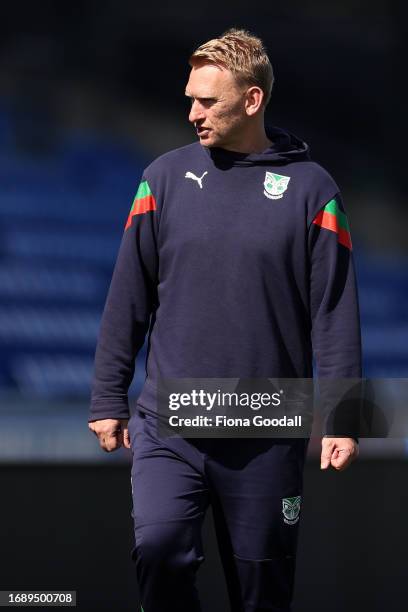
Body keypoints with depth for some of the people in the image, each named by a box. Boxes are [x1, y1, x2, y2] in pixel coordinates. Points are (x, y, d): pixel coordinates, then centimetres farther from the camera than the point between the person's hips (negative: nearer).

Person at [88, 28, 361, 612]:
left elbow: (335, 312, 0)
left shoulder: (310, 188, 1)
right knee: (159, 547, -21)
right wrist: (108, 399, 6)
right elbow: (128, 295, 8)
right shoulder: (166, 177, 5)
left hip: (269, 434, -1)